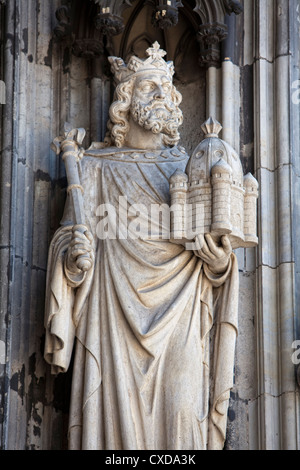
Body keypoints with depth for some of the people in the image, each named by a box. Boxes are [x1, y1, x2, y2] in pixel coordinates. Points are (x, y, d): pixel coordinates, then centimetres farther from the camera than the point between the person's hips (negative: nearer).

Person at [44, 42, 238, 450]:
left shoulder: (189, 167, 15)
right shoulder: (97, 166, 10)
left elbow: (219, 263, 13)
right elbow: (70, 241, 6)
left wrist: (219, 257, -9)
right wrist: (75, 254, -16)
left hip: (178, 309, 1)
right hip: (117, 306, -1)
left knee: (181, 412, -7)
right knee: (118, 406, -8)